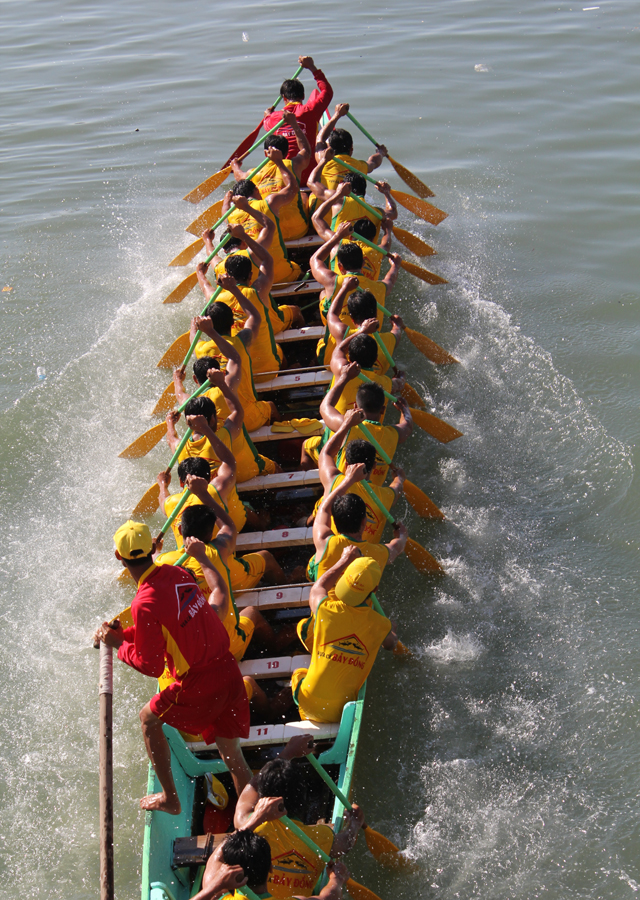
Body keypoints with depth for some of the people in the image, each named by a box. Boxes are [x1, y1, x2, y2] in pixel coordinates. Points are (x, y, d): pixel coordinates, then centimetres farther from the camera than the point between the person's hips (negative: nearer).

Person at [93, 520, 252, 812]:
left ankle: (170, 799, 31)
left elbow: (151, 667, -11)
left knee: (148, 718, 22)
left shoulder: (145, 603, -20)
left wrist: (118, 644, 2)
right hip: (229, 671, 6)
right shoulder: (177, 573, 3)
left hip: (200, 686, -6)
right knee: (232, 755, 18)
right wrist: (124, 633, 15)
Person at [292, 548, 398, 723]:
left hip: (310, 704, -1)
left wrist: (344, 560, 19)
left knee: (298, 673, 32)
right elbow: (390, 644, 14)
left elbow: (317, 588, 11)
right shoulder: (380, 625, -13)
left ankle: (309, 722, 25)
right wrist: (393, 634, 37)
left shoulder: (326, 611, -16)